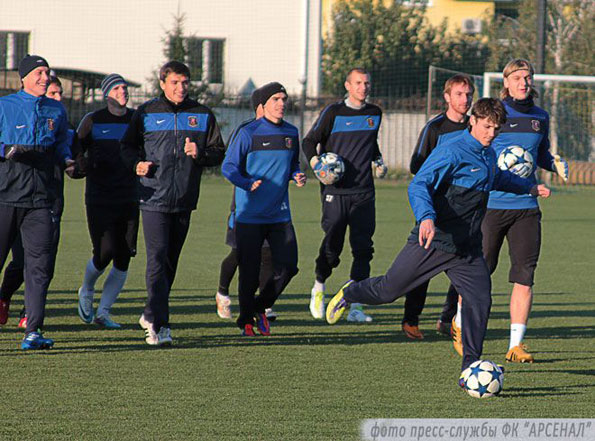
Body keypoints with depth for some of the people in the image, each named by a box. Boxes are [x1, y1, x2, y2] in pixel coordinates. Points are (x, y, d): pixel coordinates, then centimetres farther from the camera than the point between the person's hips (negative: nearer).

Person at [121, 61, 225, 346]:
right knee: (157, 260, -13)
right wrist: (137, 163, -9)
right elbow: (127, 146, 12)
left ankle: (151, 315, 29)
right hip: (154, 199, -3)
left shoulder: (203, 116, 9)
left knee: (170, 261, 12)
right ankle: (159, 325, -17)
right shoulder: (146, 113, 4)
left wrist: (200, 154, -11)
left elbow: (219, 152, 10)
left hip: (184, 201, 3)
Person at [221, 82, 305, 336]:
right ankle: (246, 320, 16)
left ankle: (261, 307, 18)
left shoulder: (291, 133, 10)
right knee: (249, 270, -2)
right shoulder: (248, 133, -6)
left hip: (280, 214, 5)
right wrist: (248, 184, -23)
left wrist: (297, 176, 1)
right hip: (250, 215, -5)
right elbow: (229, 167, -6)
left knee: (288, 266, -4)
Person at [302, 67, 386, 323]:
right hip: (335, 190, -4)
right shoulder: (333, 113, -2)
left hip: (364, 191, 4)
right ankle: (319, 288, 26)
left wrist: (378, 161, 13)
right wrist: (316, 163, -14)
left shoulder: (374, 114, 12)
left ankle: (354, 306, -4)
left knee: (363, 247, -5)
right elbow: (310, 141, 4)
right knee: (332, 245, -3)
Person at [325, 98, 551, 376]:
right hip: (434, 240, -6)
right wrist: (426, 218, -40)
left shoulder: (489, 156, 13)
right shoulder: (451, 152, -15)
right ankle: (350, 293, 35)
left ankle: (470, 369, -4)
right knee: (388, 290, 2)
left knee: (480, 301, -10)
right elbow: (419, 185, -24)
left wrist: (529, 187, 40)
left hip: (468, 248, 6)